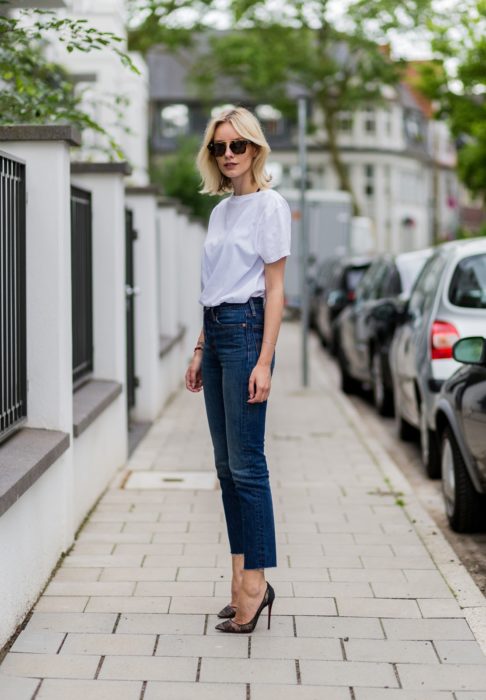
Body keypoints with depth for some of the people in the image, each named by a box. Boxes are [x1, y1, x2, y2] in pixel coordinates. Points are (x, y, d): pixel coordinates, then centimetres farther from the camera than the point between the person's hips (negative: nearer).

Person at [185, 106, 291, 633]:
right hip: (215, 331, 8)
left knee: (246, 464, -8)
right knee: (226, 465, 7)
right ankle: (242, 581, 12)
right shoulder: (219, 211, 17)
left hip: (245, 328, -8)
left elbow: (274, 289, -9)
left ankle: (255, 582, -3)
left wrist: (264, 361, -15)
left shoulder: (269, 205, -5)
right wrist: (200, 351, 16)